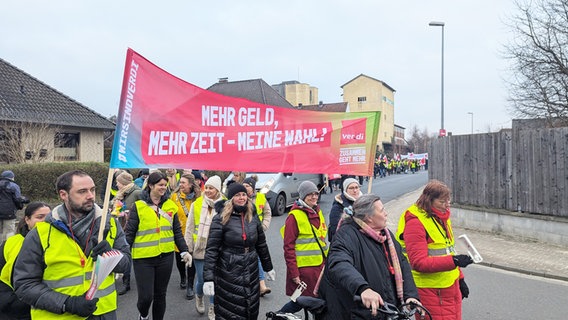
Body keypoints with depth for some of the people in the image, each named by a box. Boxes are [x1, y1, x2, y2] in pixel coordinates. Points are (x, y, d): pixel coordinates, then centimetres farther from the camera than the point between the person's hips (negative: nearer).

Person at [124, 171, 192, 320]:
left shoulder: (170, 205, 3)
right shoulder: (138, 206, -7)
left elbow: (177, 231, 9)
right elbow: (129, 234, -5)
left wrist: (184, 251, 5)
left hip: (165, 257, 3)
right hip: (143, 258, -3)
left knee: (160, 295, 13)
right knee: (146, 296, -1)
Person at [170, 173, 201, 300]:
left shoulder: (198, 198, -5)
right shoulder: (175, 196, -5)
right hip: (179, 233, 1)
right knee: (179, 259, 15)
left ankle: (190, 287, 15)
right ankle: (183, 278, 42)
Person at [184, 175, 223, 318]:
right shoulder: (196, 204, -3)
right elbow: (189, 228, 2)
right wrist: (188, 248, 1)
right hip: (200, 249, 0)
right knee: (201, 279, 8)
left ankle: (212, 308, 29)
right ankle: (199, 297, 43)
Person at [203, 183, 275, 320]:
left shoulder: (253, 217, 3)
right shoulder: (221, 219, -11)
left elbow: (261, 244, 13)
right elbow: (211, 249, -13)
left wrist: (268, 268, 17)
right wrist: (208, 278, -19)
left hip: (251, 273, 4)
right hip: (228, 274, -4)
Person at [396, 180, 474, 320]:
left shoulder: (442, 218, 11)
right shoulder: (415, 223, -18)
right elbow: (419, 262, -24)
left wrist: (460, 279, 20)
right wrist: (453, 261, -29)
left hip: (451, 287, 8)